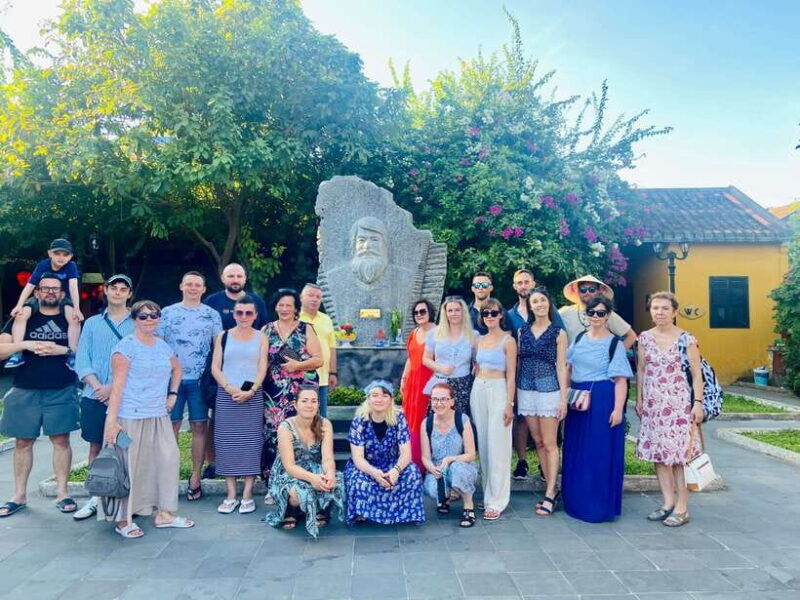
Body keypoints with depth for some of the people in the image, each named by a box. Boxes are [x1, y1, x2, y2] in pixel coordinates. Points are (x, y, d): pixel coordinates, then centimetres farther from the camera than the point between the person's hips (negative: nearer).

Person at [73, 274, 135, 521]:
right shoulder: (92, 323, 11)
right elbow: (82, 361, 4)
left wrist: (114, 387, -13)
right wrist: (98, 387, -11)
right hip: (94, 396, 3)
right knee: (96, 446, 9)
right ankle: (96, 497, 19)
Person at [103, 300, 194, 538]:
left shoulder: (163, 345, 12)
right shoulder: (126, 345, -7)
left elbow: (177, 369, 29)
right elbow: (118, 384, -12)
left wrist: (173, 394, 16)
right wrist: (111, 420, -16)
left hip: (159, 416, 7)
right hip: (130, 417, -6)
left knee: (169, 460, 6)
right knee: (129, 467, 1)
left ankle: (165, 513, 19)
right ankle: (123, 520, 17)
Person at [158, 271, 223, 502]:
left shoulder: (212, 315, 7)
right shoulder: (167, 312, 6)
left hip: (200, 379, 0)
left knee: (199, 426, 3)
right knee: (170, 425, 2)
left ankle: (195, 477, 13)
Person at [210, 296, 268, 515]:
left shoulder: (261, 337, 7)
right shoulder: (223, 336, 8)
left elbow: (263, 367, 1)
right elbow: (215, 367, 3)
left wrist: (250, 391, -12)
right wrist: (230, 388, -12)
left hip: (253, 396, -1)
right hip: (226, 395, 1)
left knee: (251, 443, -1)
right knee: (226, 442, 1)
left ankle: (247, 495, 6)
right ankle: (231, 495, 10)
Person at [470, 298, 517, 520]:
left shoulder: (508, 341, -4)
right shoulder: (479, 340, 12)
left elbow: (511, 375, -7)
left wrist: (509, 403, -12)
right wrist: (473, 395, 10)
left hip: (498, 390, -6)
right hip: (478, 390, 6)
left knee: (497, 445, -3)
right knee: (482, 444, 10)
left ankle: (497, 501, 4)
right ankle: (488, 493, 22)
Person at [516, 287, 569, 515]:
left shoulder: (558, 333, -1)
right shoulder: (522, 331, 8)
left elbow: (562, 367, -3)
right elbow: (518, 362, 10)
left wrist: (563, 399, -7)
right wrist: (513, 394, 7)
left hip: (549, 389, -4)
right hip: (526, 390, 4)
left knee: (549, 444, -2)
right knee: (538, 442, 9)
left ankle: (550, 494, 4)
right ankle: (552, 490, 19)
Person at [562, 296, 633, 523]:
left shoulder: (614, 344, -4)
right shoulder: (579, 339, 10)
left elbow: (621, 379, -9)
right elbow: (569, 369, 16)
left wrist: (618, 409, -16)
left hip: (603, 401, -5)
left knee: (601, 452, -1)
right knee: (576, 451, 11)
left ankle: (600, 506, 12)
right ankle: (577, 501, 26)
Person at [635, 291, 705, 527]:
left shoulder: (686, 339, -5)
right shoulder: (645, 338, 6)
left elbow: (697, 373, -4)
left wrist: (698, 402, -9)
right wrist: (639, 399, 13)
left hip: (679, 403, -5)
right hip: (653, 404, 5)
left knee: (680, 453, -2)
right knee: (657, 452, 7)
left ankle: (682, 508, 8)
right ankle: (668, 503, 19)